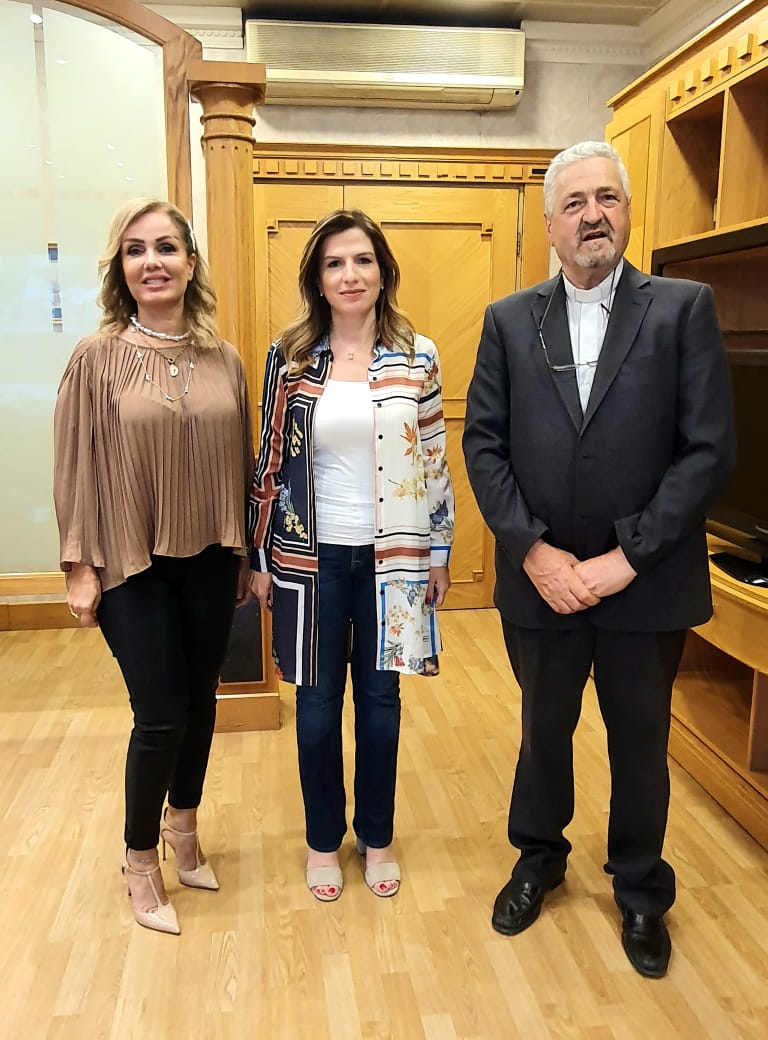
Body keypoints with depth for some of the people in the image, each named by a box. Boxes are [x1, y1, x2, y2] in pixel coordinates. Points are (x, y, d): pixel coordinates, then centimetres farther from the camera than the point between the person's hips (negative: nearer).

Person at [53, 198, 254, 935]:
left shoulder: (224, 360, 1)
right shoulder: (96, 359, -8)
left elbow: (241, 461, 6)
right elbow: (75, 468, -6)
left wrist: (247, 554, 8)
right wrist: (79, 566, -7)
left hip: (209, 561, 4)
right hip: (132, 566, -4)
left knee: (200, 700, 15)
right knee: (160, 714, 0)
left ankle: (182, 825, 41)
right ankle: (140, 861, 26)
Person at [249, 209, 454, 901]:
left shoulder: (418, 356, 0)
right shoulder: (290, 357, -2)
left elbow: (435, 459, 3)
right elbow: (271, 461, 2)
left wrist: (440, 553, 3)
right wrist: (260, 558, 2)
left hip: (391, 557, 1)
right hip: (313, 558, 0)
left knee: (380, 700, 13)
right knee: (318, 706, 11)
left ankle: (377, 837, 34)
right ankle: (324, 839, 33)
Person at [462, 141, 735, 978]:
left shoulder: (683, 308, -4)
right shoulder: (508, 320, 2)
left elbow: (710, 449, -10)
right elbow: (484, 444, -1)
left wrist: (626, 558, -15)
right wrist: (533, 551, -12)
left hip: (645, 584, -1)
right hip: (540, 580, 2)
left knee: (640, 741, 16)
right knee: (543, 729, 20)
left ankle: (640, 891, 40)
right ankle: (539, 856, 45)